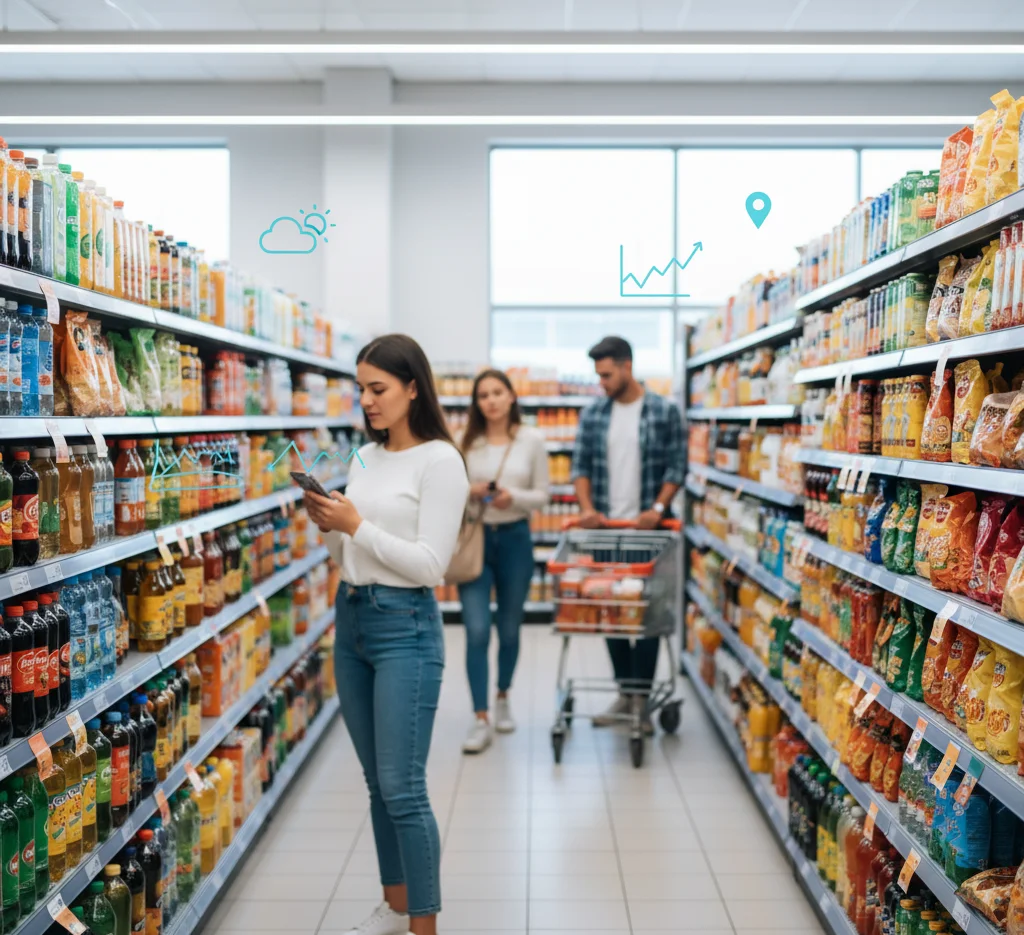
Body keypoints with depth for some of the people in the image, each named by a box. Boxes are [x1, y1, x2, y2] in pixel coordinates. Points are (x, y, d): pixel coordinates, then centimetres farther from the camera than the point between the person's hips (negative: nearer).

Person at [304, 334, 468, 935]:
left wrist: (356, 525, -17)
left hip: (405, 627, -8)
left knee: (403, 789, -5)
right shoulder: (366, 456, 11)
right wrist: (328, 526, -3)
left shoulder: (439, 461, -11)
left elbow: (429, 565, -17)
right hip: (351, 620, 8)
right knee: (377, 782, 16)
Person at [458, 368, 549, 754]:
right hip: (474, 538, 0)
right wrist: (468, 492, -16)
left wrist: (514, 497, -18)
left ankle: (503, 698, 37)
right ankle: (481, 720, -2)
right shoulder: (466, 442, 0)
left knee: (509, 629, 13)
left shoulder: (532, 440, -2)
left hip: (515, 538, 1)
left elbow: (542, 495, 1)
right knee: (476, 631, -8)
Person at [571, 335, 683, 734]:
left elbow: (675, 468, -2)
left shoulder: (665, 412, 0)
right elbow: (581, 466, 8)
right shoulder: (593, 414, 9)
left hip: (646, 528, -3)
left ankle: (641, 698, 5)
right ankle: (624, 694, 18)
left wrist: (658, 508, -14)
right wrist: (587, 507, -7)